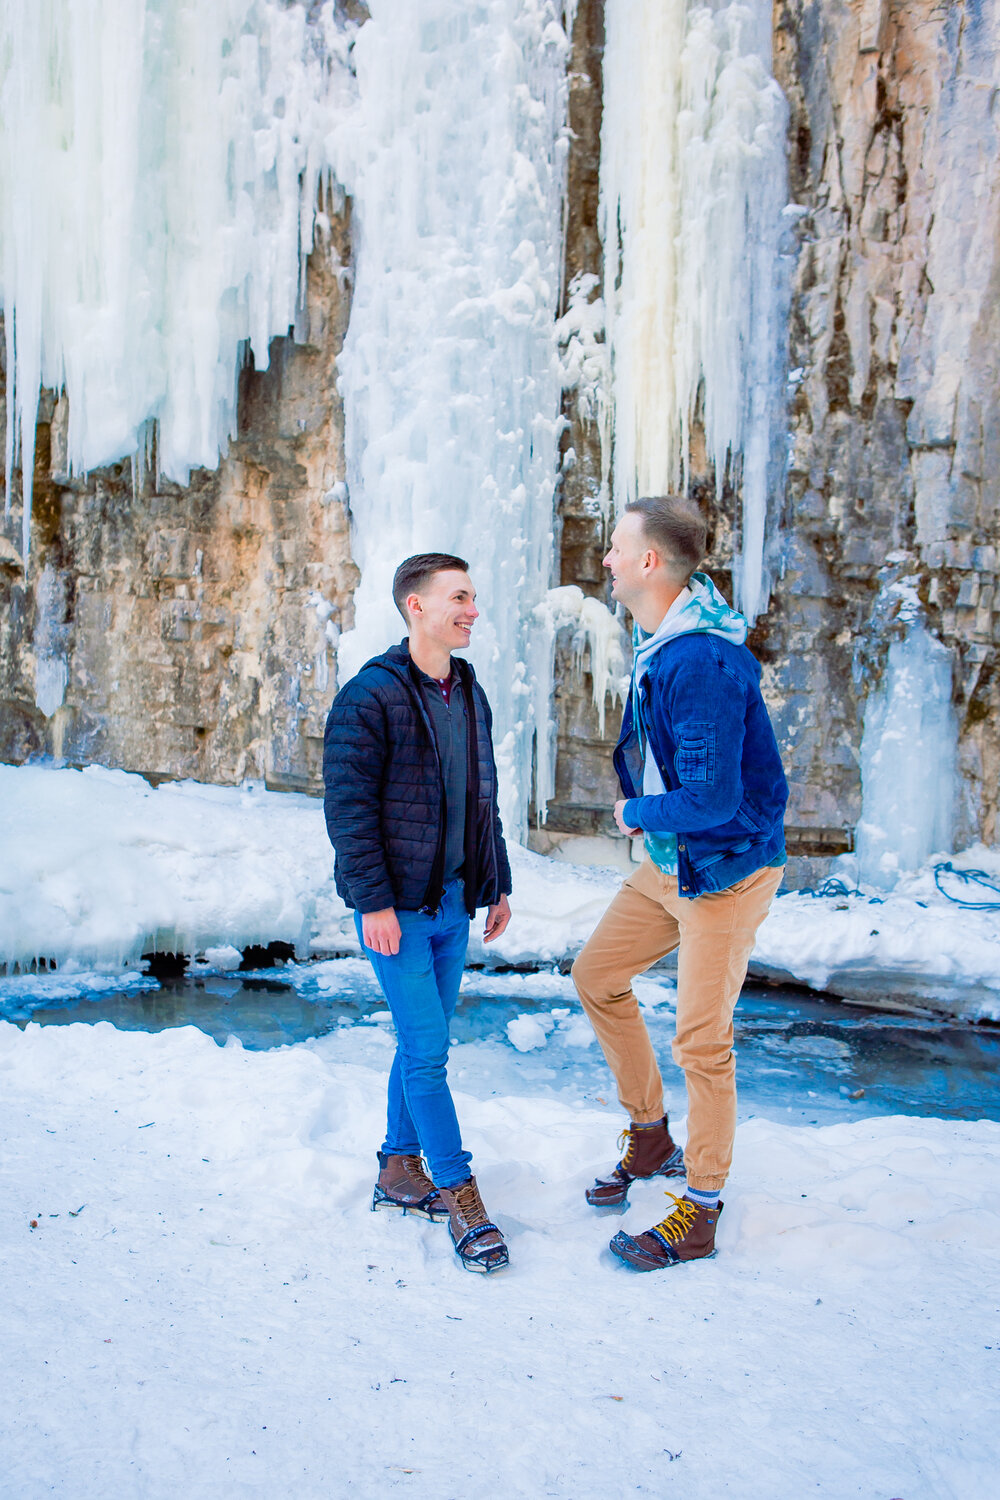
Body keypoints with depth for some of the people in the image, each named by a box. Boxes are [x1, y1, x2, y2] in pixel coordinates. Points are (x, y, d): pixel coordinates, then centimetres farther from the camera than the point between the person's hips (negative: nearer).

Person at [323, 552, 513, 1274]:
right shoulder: (370, 695, -12)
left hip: (452, 900, 7)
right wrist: (373, 901, -18)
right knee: (426, 1050, -5)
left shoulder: (470, 695, 12)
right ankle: (461, 1194, 4)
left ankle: (400, 1172, 28)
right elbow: (349, 805, -14)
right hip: (397, 906, -7)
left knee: (425, 1043, 14)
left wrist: (497, 884, 17)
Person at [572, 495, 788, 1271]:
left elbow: (711, 799, -30)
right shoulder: (660, 638, 4)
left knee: (702, 1040, -2)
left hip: (728, 867, -10)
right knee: (597, 976, 15)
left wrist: (635, 814, -12)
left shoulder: (700, 664, -28)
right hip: (670, 860, 10)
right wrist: (644, 810, 7)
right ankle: (651, 1137, 31)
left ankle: (700, 1217, 14)